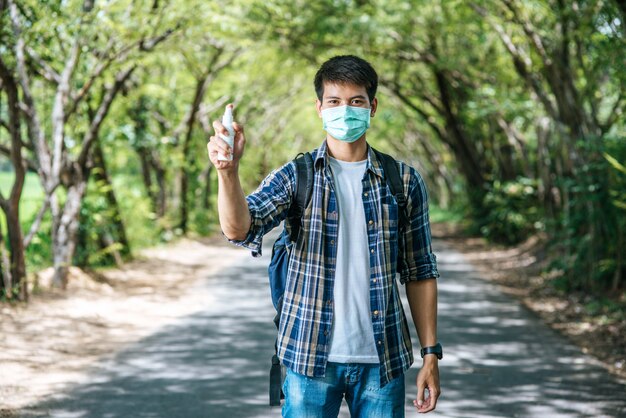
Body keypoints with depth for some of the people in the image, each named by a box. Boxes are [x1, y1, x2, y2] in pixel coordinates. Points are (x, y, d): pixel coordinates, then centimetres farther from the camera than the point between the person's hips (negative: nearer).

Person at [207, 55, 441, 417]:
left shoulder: (404, 182, 4)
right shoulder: (295, 177, 0)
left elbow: (420, 273, 7)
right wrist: (228, 170, -36)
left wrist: (431, 354, 3)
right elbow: (239, 229, -18)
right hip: (311, 357, -1)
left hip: (383, 360, 1)